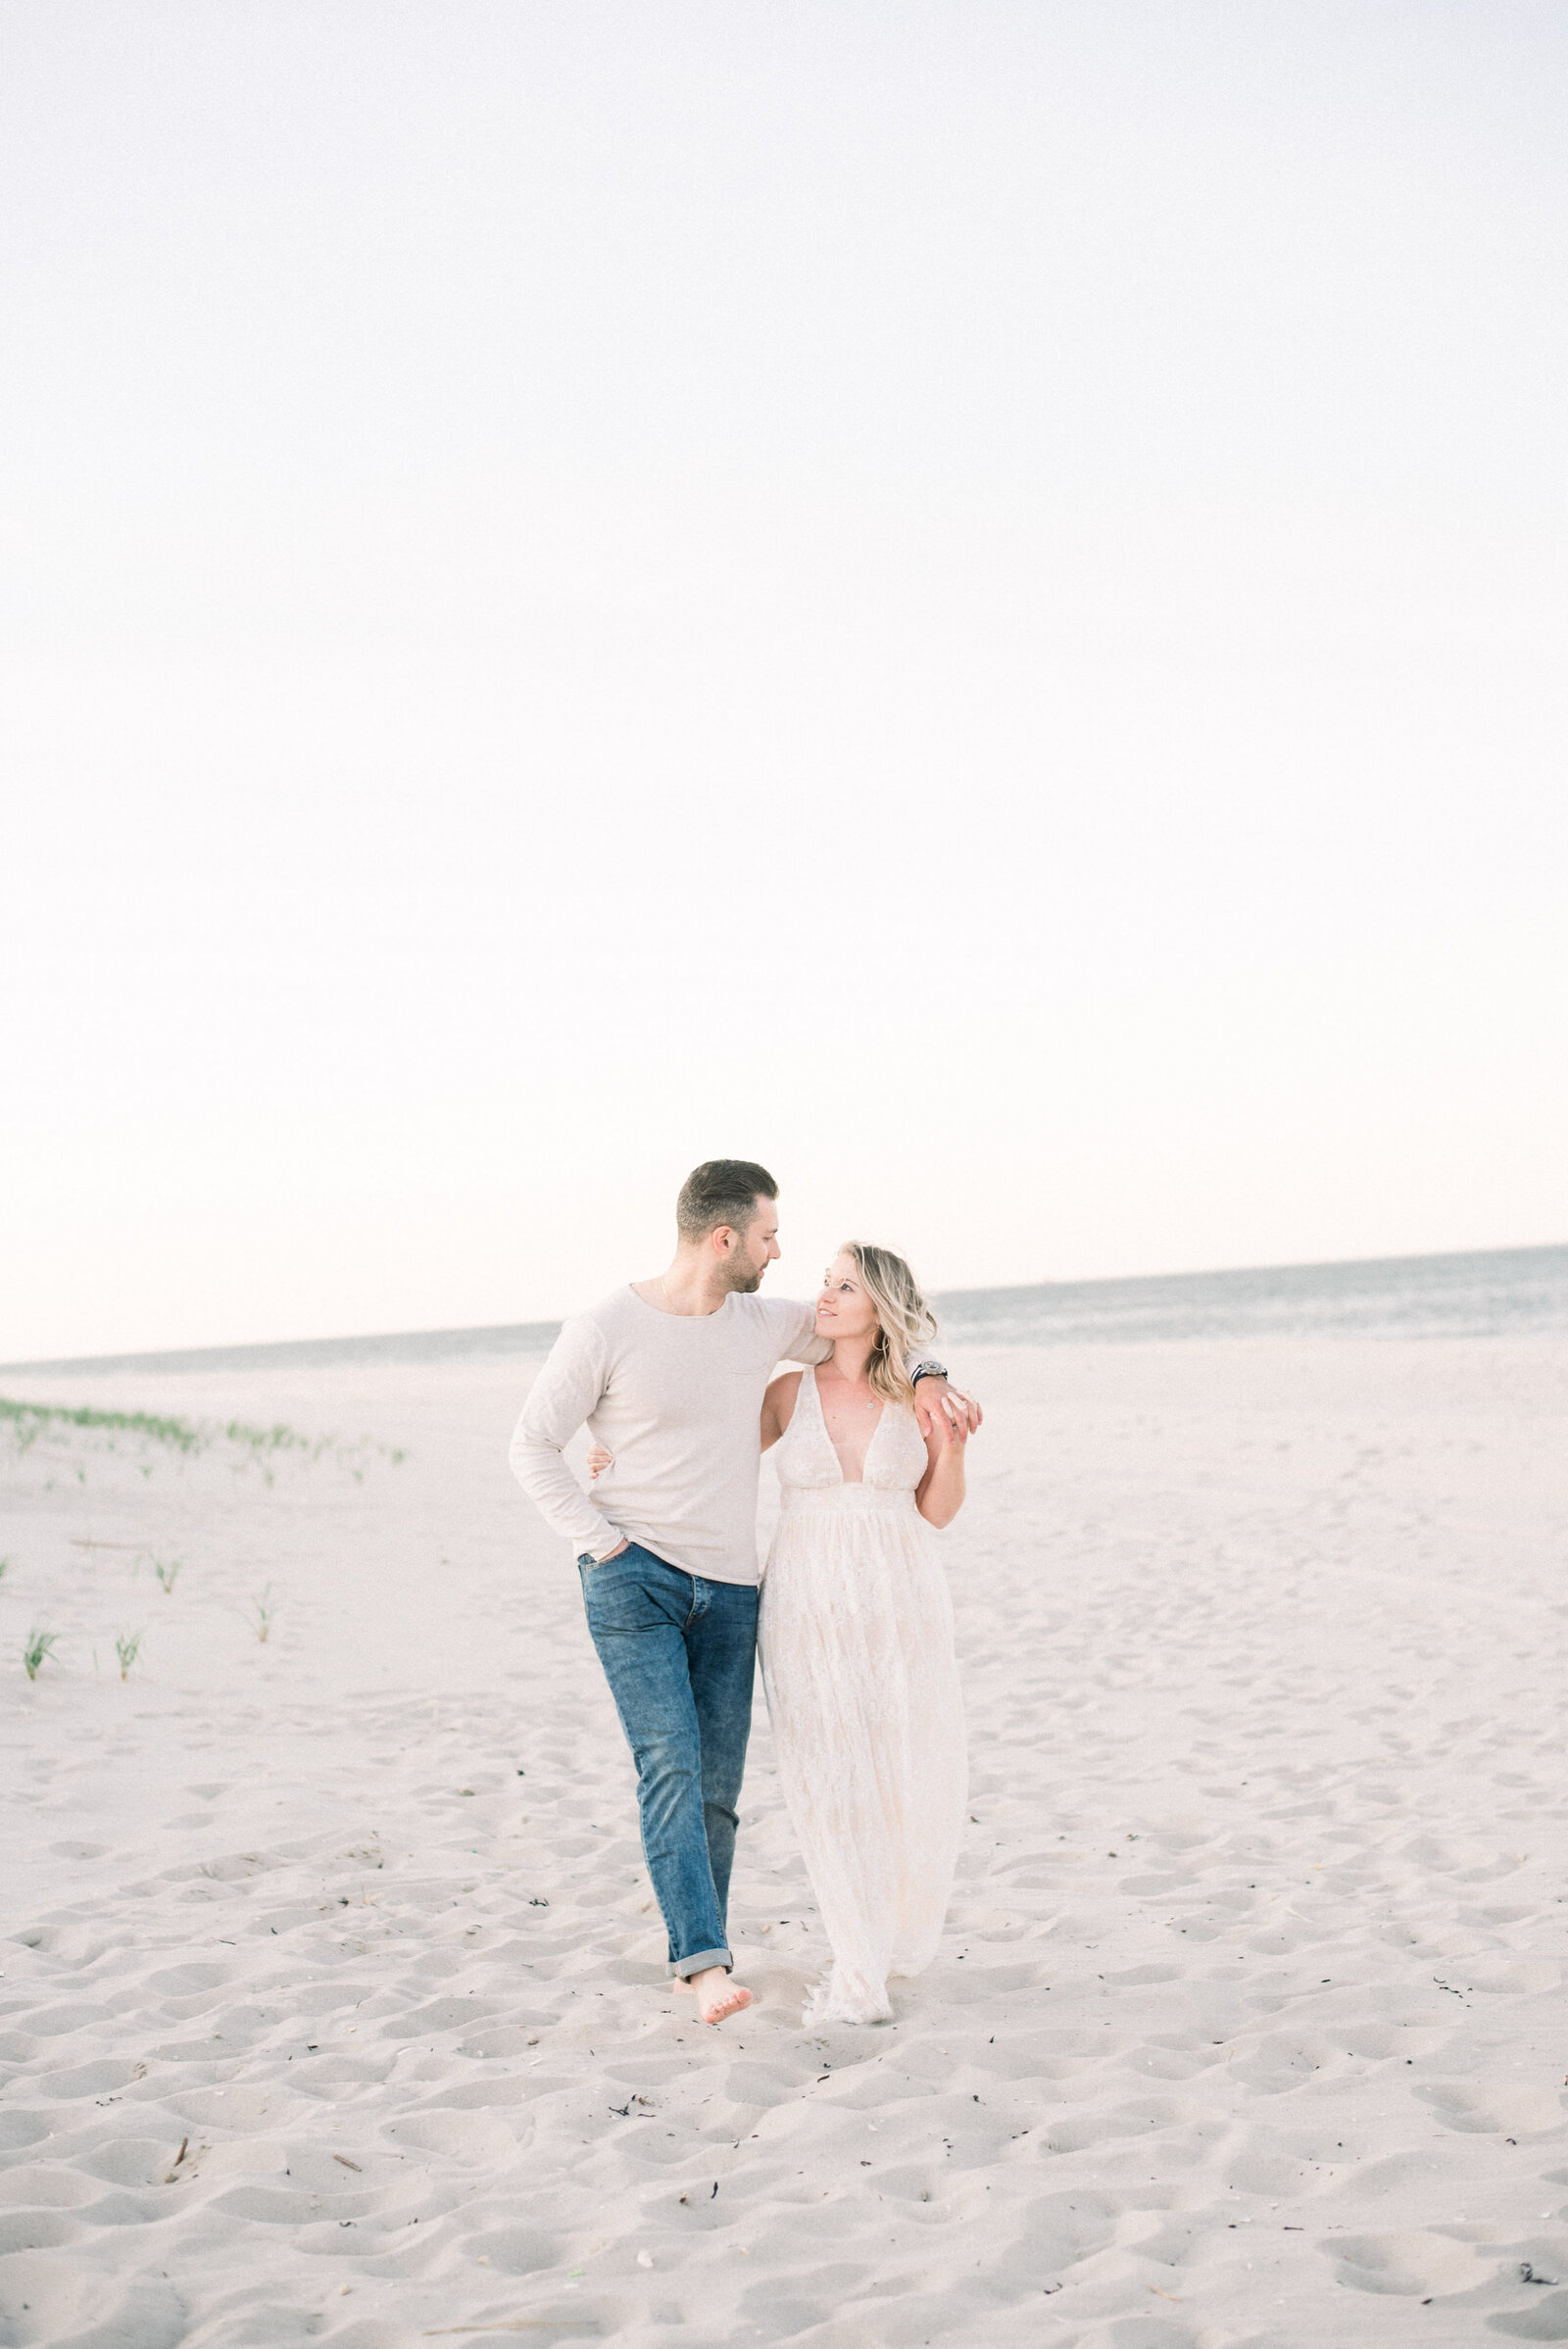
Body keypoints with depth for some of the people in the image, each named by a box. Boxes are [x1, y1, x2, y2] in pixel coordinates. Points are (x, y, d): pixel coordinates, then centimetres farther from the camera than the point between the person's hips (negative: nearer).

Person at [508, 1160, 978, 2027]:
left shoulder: (764, 1324, 5)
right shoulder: (603, 1331, -9)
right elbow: (533, 1446, -3)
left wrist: (927, 1375, 1)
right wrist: (603, 1543, -10)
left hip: (729, 1588, 5)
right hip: (633, 1579, -5)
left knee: (716, 1786, 4)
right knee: (670, 1765, -18)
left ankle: (697, 1950, 19)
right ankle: (705, 1962, -22)